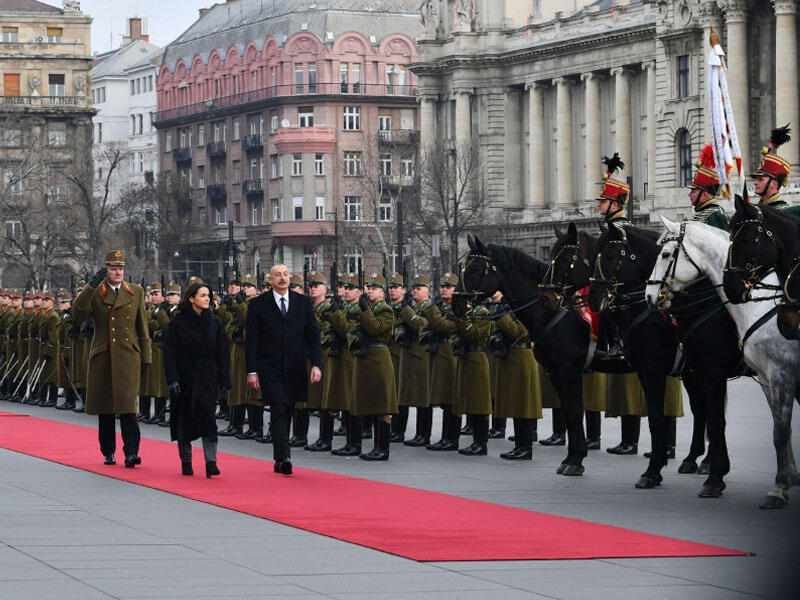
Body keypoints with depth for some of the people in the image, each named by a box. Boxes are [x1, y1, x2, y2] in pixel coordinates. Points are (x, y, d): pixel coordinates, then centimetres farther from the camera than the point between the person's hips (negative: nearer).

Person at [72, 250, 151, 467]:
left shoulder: (136, 293, 10)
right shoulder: (95, 293, 6)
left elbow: (142, 326, 12)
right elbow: (79, 309, -13)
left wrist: (145, 357, 7)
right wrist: (92, 285, -20)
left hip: (128, 357, -1)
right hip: (102, 357, 1)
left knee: (127, 405, -12)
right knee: (104, 407, 7)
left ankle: (131, 452, -15)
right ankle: (108, 451, 18)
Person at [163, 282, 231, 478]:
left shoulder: (214, 322, 4)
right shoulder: (178, 323, -4)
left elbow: (223, 352, 5)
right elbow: (170, 352, -6)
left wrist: (225, 380, -1)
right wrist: (172, 379, -14)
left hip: (207, 378, 1)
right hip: (185, 378, -1)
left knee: (208, 417, -10)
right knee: (185, 420, 4)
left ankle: (211, 462, -15)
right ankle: (186, 462, 16)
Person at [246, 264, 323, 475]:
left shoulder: (303, 303, 8)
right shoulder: (258, 305, 1)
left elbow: (313, 335, 6)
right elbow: (251, 340, 0)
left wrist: (317, 364, -5)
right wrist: (252, 371, -7)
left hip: (295, 369, 3)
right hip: (271, 368, -3)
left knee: (287, 412, 9)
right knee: (279, 410, -15)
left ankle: (280, 460, 18)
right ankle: (283, 458, -23)